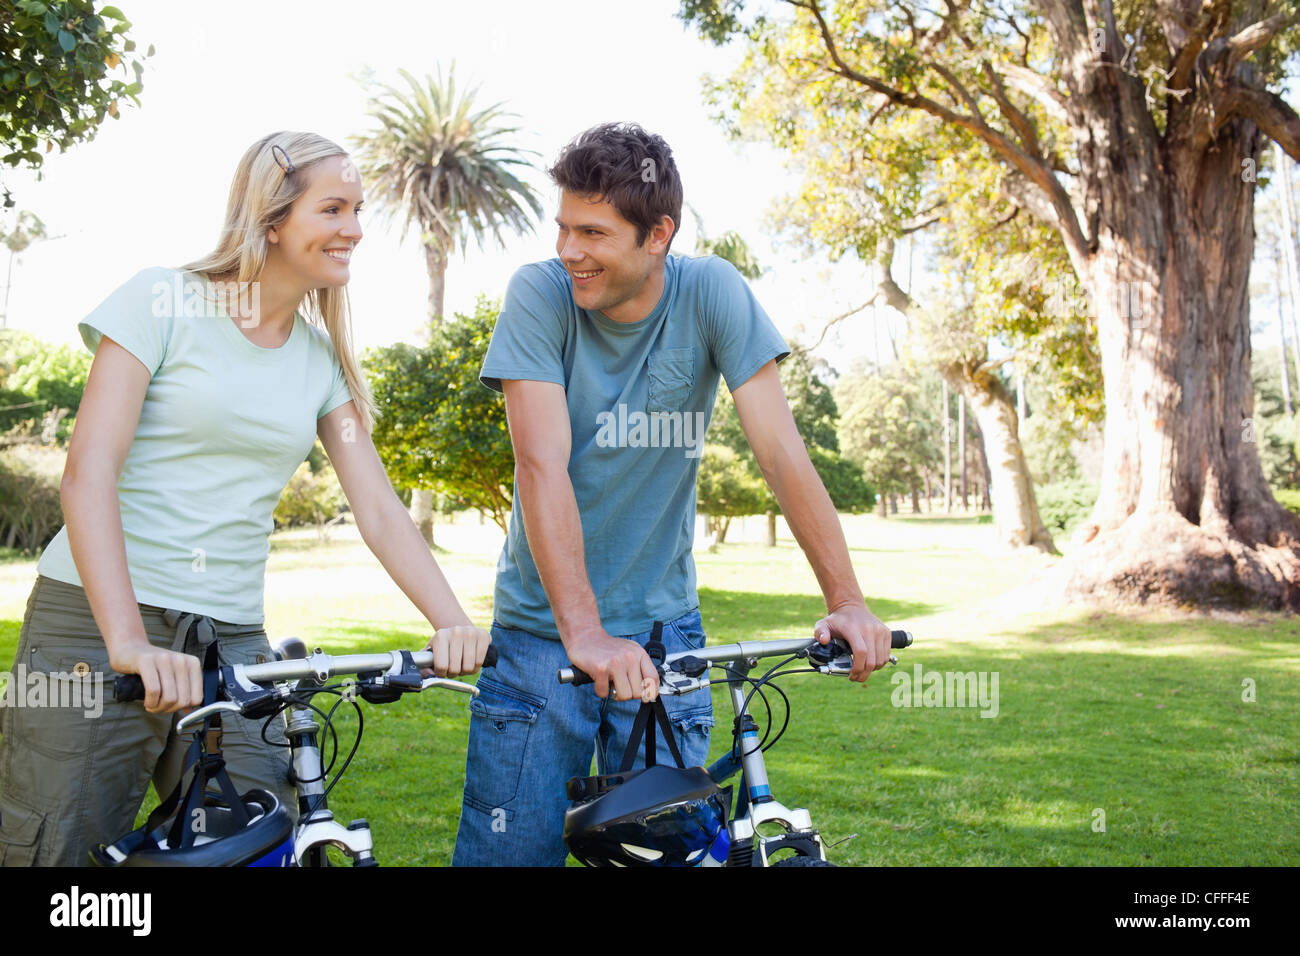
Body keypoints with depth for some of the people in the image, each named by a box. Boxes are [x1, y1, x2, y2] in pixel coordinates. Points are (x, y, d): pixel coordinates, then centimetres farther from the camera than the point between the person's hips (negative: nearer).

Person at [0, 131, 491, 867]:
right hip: (97, 618, -4)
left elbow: (380, 511, 4)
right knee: (59, 849, -2)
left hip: (233, 640, 4)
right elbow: (89, 471, -14)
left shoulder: (323, 358, 10)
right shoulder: (163, 300, -4)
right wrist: (128, 641, -27)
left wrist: (452, 623, -13)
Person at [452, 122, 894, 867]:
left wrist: (847, 600, -20)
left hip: (663, 628, 1)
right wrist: (583, 632, -32)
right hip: (542, 630, 0)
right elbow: (544, 466, -22)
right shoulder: (539, 295, -12)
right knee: (509, 849, 0)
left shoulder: (712, 294, -9)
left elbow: (781, 451, -12)